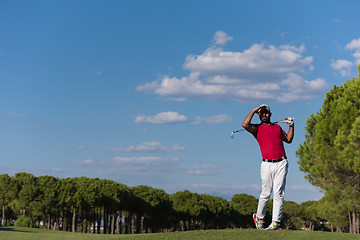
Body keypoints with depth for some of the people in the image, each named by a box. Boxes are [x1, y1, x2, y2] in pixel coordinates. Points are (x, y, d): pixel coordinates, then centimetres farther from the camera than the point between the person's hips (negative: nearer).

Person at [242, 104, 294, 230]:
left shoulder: (277, 127, 21)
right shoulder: (257, 128, 8)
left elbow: (288, 139, 30)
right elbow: (245, 124, -13)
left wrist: (291, 125, 20)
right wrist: (254, 110, -3)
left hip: (281, 163, 2)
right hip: (267, 164, -2)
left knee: (278, 193, -5)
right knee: (266, 193, -1)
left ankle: (276, 222, -5)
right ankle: (259, 217, 22)